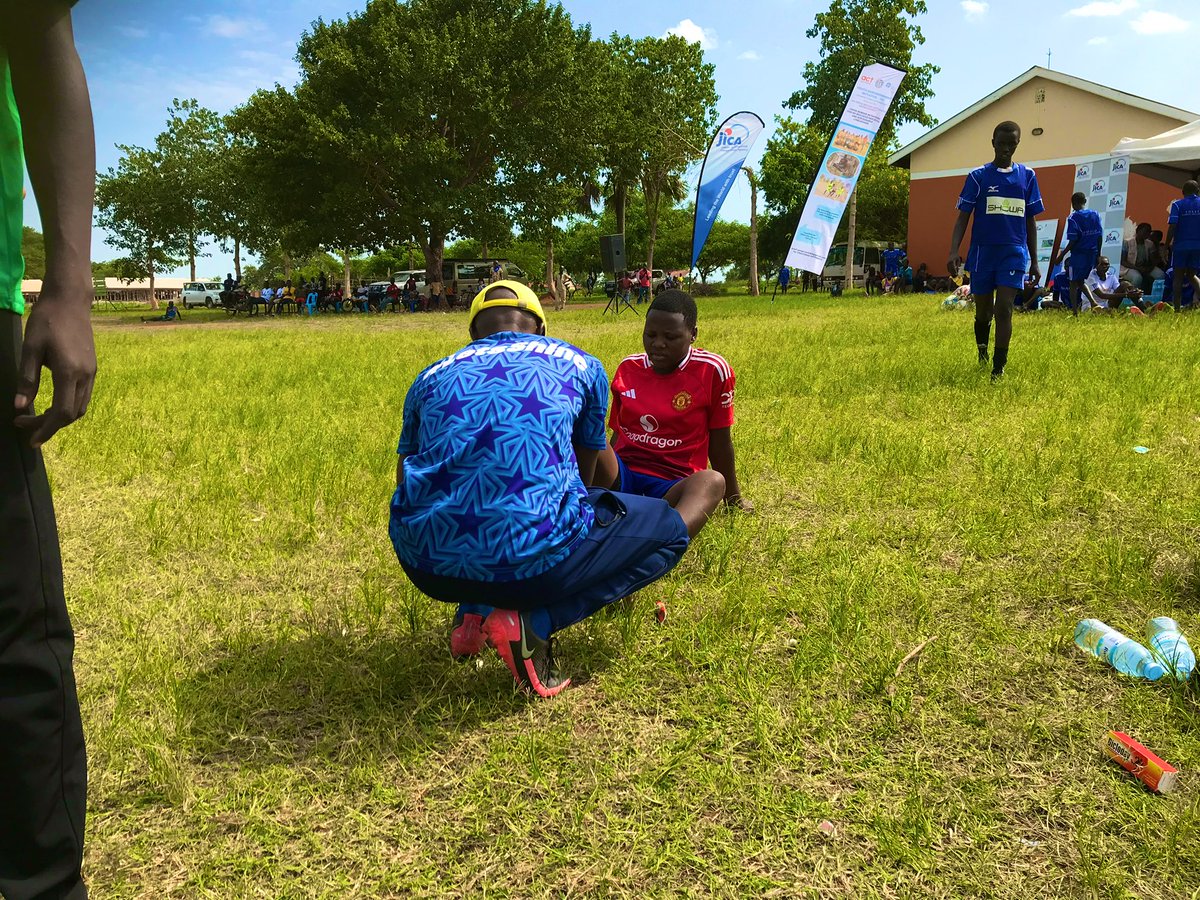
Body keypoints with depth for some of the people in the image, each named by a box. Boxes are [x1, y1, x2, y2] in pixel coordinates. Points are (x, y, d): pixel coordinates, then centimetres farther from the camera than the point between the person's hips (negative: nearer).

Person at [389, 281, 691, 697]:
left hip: (426, 567, 5)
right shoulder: (581, 366, 16)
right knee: (669, 528, 20)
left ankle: (476, 610, 12)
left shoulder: (431, 377, 20)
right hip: (534, 558, -4)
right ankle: (533, 622, -1)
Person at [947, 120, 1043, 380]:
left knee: (1004, 309, -11)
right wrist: (954, 251, -15)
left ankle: (998, 369, -8)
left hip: (1014, 252, 0)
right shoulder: (978, 176, 3)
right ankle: (982, 350, 37)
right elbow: (963, 217, 0)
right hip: (982, 251, 0)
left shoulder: (1027, 175, 8)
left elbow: (1030, 221, 12)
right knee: (983, 311, 8)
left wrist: (1034, 260, 10)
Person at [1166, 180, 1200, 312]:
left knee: (1178, 277, 3)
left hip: (1180, 245, -2)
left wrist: (1168, 244, -1)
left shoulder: (1177, 205, -3)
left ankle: (1176, 308, -2)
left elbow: (1172, 226, -10)